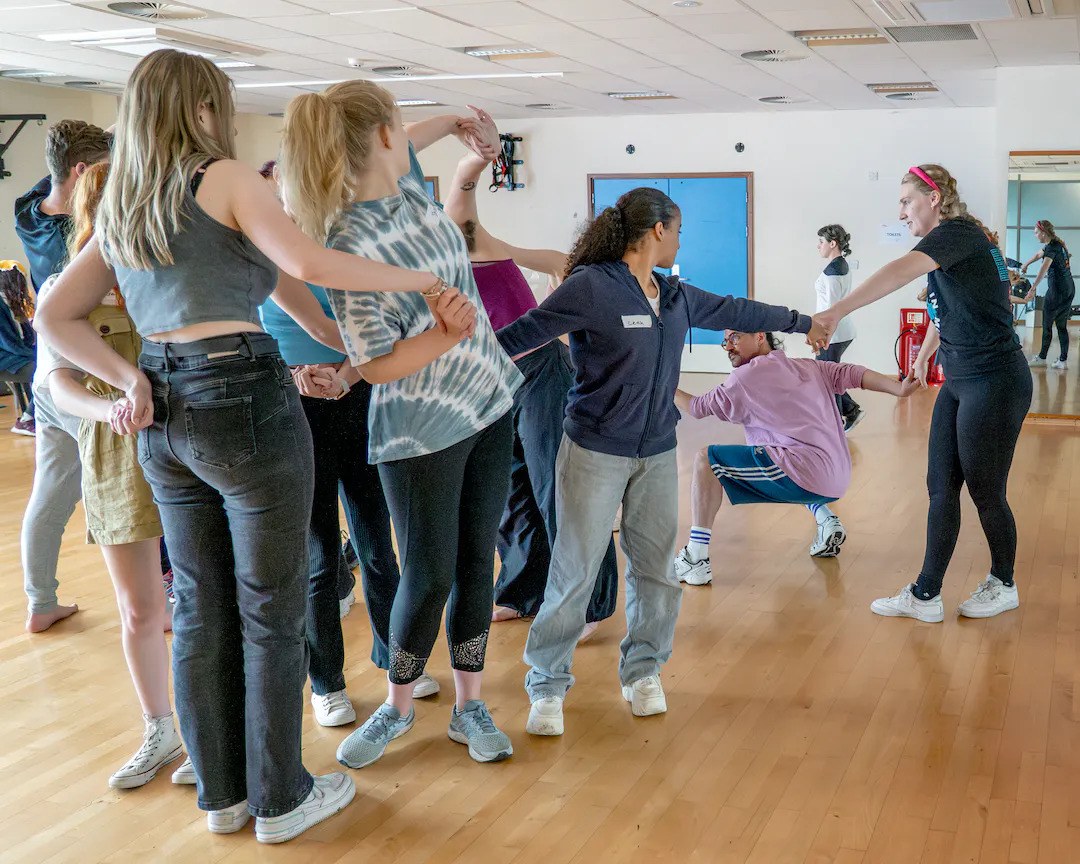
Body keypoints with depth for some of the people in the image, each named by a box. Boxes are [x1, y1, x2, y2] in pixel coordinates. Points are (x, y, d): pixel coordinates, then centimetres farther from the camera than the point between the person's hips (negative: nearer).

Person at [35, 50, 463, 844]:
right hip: (244, 400, -7)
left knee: (201, 609, 15)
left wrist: (129, 381, 5)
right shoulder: (224, 178, -6)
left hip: (165, 416, 7)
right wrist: (422, 278, -9)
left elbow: (55, 316, 13)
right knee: (271, 613, 4)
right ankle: (281, 799, 17)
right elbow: (309, 263, -19)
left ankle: (221, 793, 27)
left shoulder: (118, 208, 16)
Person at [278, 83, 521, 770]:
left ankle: (469, 706, 24)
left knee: (476, 562, 11)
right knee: (429, 574, 2)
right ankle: (398, 707, 26)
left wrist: (452, 124, 35)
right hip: (422, 430, -7)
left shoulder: (408, 185, 1)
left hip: (491, 403, 7)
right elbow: (376, 366, -21)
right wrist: (444, 335, -33)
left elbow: (398, 149, 28)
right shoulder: (349, 244, -22)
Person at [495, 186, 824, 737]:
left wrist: (801, 322, 33)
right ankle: (548, 686, 14)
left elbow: (735, 312, 22)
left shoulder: (676, 297, 9)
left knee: (656, 567, 10)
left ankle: (643, 670, 29)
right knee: (575, 571, 0)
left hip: (658, 452, 6)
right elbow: (526, 332, -15)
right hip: (596, 451, -6)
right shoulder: (591, 287, -13)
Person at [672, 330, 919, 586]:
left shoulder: (747, 376, 2)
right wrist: (900, 389, 1)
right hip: (838, 482, 8)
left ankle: (696, 560, -11)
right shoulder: (808, 367, 19)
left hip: (806, 478, -8)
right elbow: (854, 374, 8)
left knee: (706, 459, -3)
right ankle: (827, 521, 20)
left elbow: (696, 408, 8)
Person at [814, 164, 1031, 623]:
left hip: (994, 382, -9)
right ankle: (925, 595, 13)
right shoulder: (949, 244, 12)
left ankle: (1004, 585, 26)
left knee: (985, 492, 5)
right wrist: (922, 358, 35)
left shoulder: (957, 233, -17)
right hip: (959, 382, 9)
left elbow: (901, 271, -35)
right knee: (941, 487, 8)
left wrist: (838, 310, -44)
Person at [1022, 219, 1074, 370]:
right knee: (1062, 326, 10)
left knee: (1047, 325, 3)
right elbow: (1039, 254, 32)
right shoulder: (1058, 244, 14)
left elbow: (1044, 269, -30)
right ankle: (1063, 360, 9)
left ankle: (1042, 358, 11)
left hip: (1057, 290, -9)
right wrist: (1025, 265, 46)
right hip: (1069, 288, 9)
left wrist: (1033, 288, -38)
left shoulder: (1052, 248, -15)